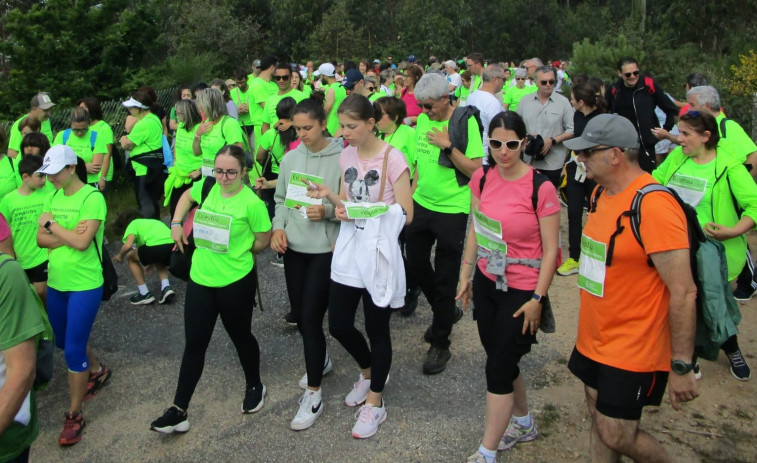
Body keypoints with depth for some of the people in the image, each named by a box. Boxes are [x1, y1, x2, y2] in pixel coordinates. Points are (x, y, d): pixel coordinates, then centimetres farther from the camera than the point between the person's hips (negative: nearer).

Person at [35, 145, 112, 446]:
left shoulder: (92, 198, -16)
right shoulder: (52, 197, 6)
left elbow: (82, 242, -24)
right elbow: (41, 239, -1)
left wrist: (51, 224, -11)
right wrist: (68, 235, -17)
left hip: (84, 286, -7)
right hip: (56, 282, 8)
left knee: (73, 349, -3)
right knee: (63, 341, 22)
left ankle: (74, 414, 13)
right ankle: (97, 371, 49)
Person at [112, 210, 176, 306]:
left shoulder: (133, 224, 20)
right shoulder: (151, 221, 40)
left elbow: (128, 245, 2)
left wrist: (120, 255, 23)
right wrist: (151, 263, 59)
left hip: (156, 245, -7)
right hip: (174, 244, 7)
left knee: (130, 257, 24)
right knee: (159, 260, 41)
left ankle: (145, 294, 22)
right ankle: (166, 288, 18)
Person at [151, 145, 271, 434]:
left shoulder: (251, 202, -16)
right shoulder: (207, 187, 0)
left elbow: (263, 241, -8)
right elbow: (187, 196, 22)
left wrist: (236, 251, 0)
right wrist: (176, 223, 9)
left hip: (236, 282, -5)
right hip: (200, 279, 5)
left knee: (240, 336, 15)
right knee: (194, 343, 8)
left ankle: (254, 387, 41)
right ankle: (179, 411, 14)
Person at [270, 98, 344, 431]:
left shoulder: (341, 158, -12)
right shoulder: (290, 158, 4)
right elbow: (280, 198, 12)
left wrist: (328, 211, -24)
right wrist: (278, 227, -4)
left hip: (325, 249, -6)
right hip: (293, 247, 6)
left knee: (310, 318, -5)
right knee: (299, 314, 16)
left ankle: (313, 396, 9)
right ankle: (321, 360, 45)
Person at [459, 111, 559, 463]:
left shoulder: (541, 188, -18)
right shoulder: (482, 178, -1)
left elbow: (550, 249, -13)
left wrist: (537, 299, -13)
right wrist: (465, 275, 9)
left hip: (521, 290, -6)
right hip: (486, 282, 6)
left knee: (498, 368, 0)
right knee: (499, 357, 18)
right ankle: (524, 423, 44)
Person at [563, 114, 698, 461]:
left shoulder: (654, 206, -23)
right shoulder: (603, 192, 4)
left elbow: (683, 293, -22)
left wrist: (682, 367, -19)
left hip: (633, 349, -8)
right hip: (595, 339, 8)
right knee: (598, 417, 18)